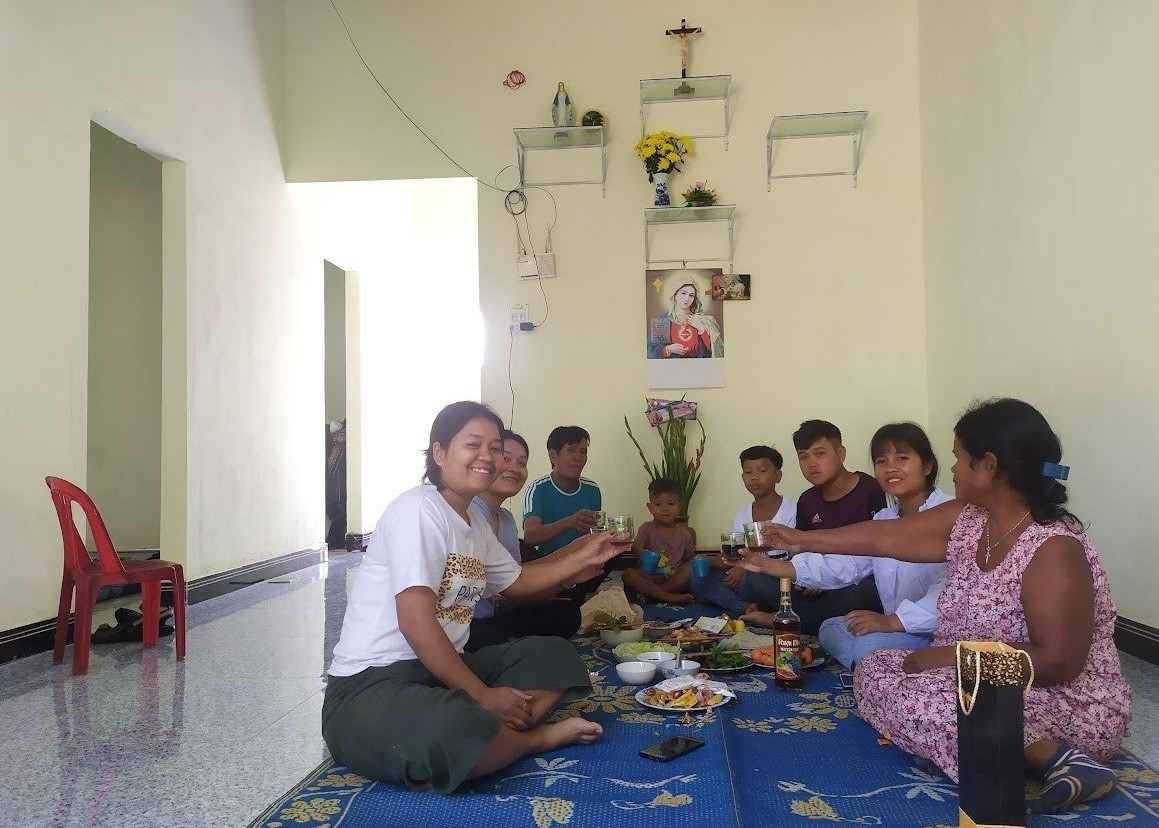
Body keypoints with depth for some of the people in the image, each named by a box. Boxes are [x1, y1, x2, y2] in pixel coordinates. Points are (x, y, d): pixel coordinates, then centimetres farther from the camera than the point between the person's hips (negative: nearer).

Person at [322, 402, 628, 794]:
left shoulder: (474, 524, 12)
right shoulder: (418, 510, -16)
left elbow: (516, 580, 29)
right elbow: (416, 622, -23)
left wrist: (584, 557, 17)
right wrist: (482, 696, -18)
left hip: (444, 669, 9)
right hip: (372, 684, -9)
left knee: (555, 655, 7)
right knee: (457, 731, -38)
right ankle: (537, 737, -6)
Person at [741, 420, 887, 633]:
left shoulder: (871, 491, -5)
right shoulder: (807, 501, 13)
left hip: (862, 583, -5)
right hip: (822, 589, 5)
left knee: (858, 595, -41)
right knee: (755, 582, -13)